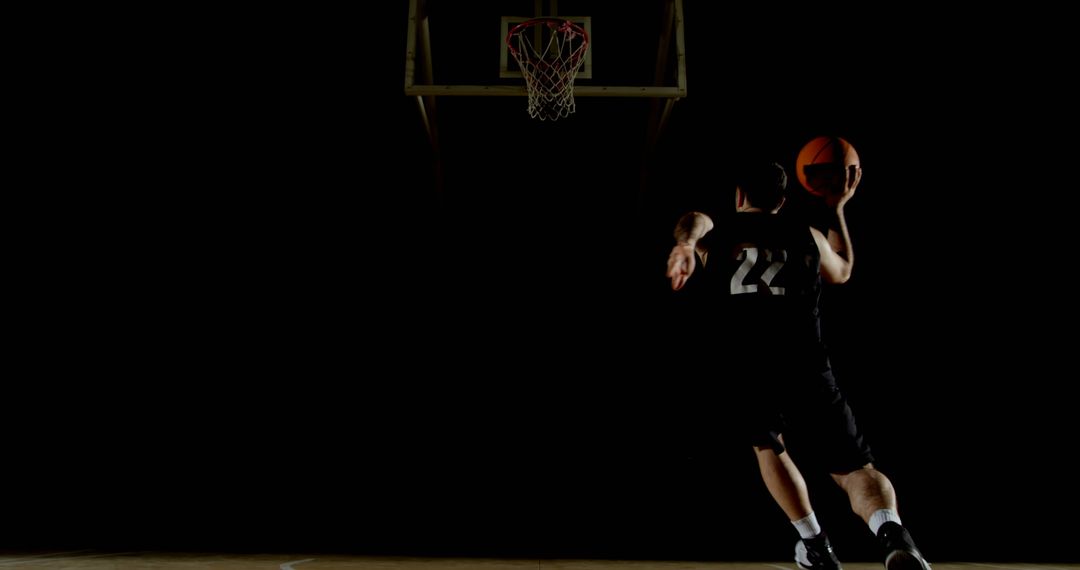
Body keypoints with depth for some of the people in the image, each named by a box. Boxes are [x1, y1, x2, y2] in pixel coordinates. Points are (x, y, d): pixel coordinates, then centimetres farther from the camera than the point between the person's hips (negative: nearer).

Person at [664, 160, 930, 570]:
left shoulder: (712, 232, 17)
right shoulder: (807, 236, 21)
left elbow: (694, 221, -8)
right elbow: (842, 271, 41)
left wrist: (686, 242, -30)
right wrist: (836, 208, 48)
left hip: (740, 374, 0)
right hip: (806, 370, 0)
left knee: (768, 447, 29)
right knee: (855, 470, 5)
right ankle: (892, 533, -26)